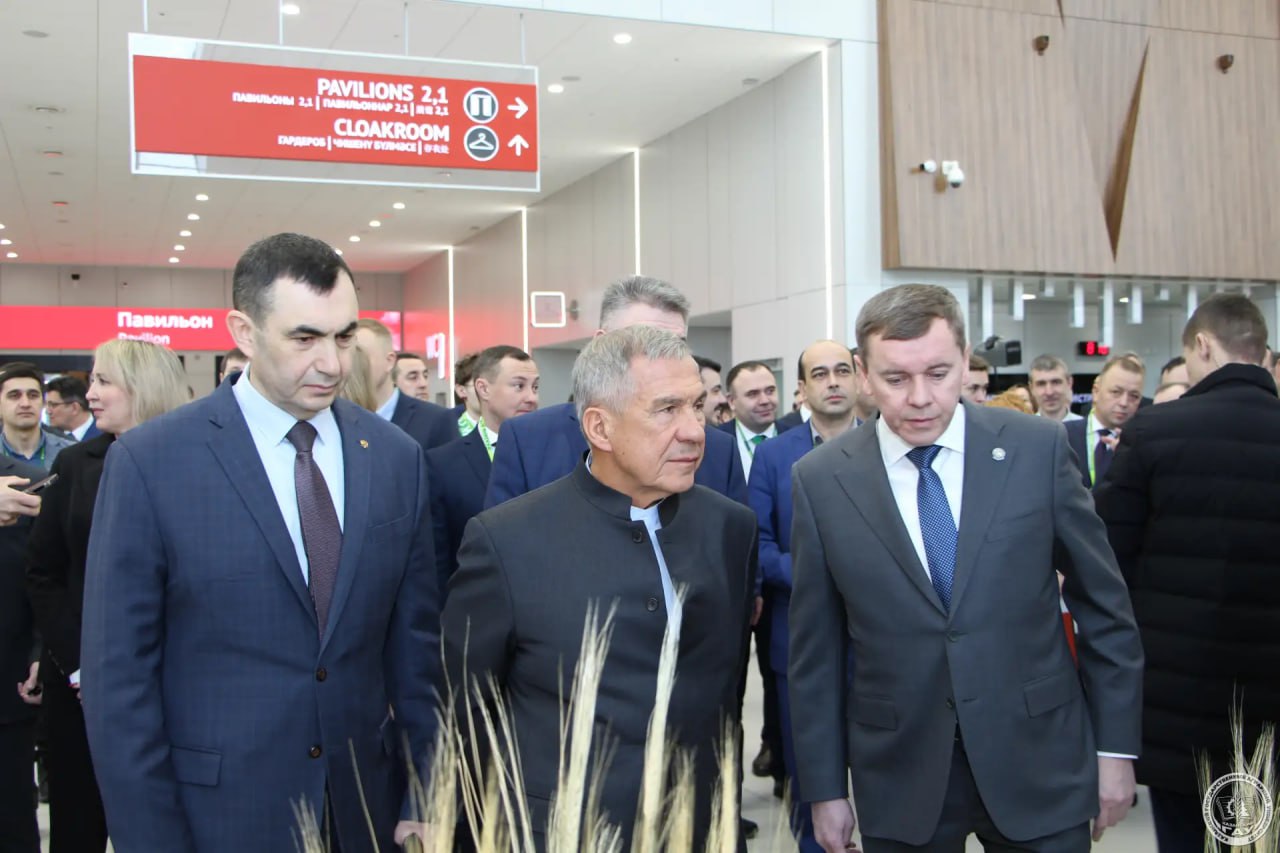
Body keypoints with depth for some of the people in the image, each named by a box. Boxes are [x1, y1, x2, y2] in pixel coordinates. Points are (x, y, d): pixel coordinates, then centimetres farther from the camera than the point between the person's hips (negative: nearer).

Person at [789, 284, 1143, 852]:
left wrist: (1115, 746, 2)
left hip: (1039, 767, 0)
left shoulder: (1037, 448, -6)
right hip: (898, 782, 0)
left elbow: (1103, 605, 1)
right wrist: (825, 788, 2)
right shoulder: (821, 479, -6)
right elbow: (815, 652, -1)